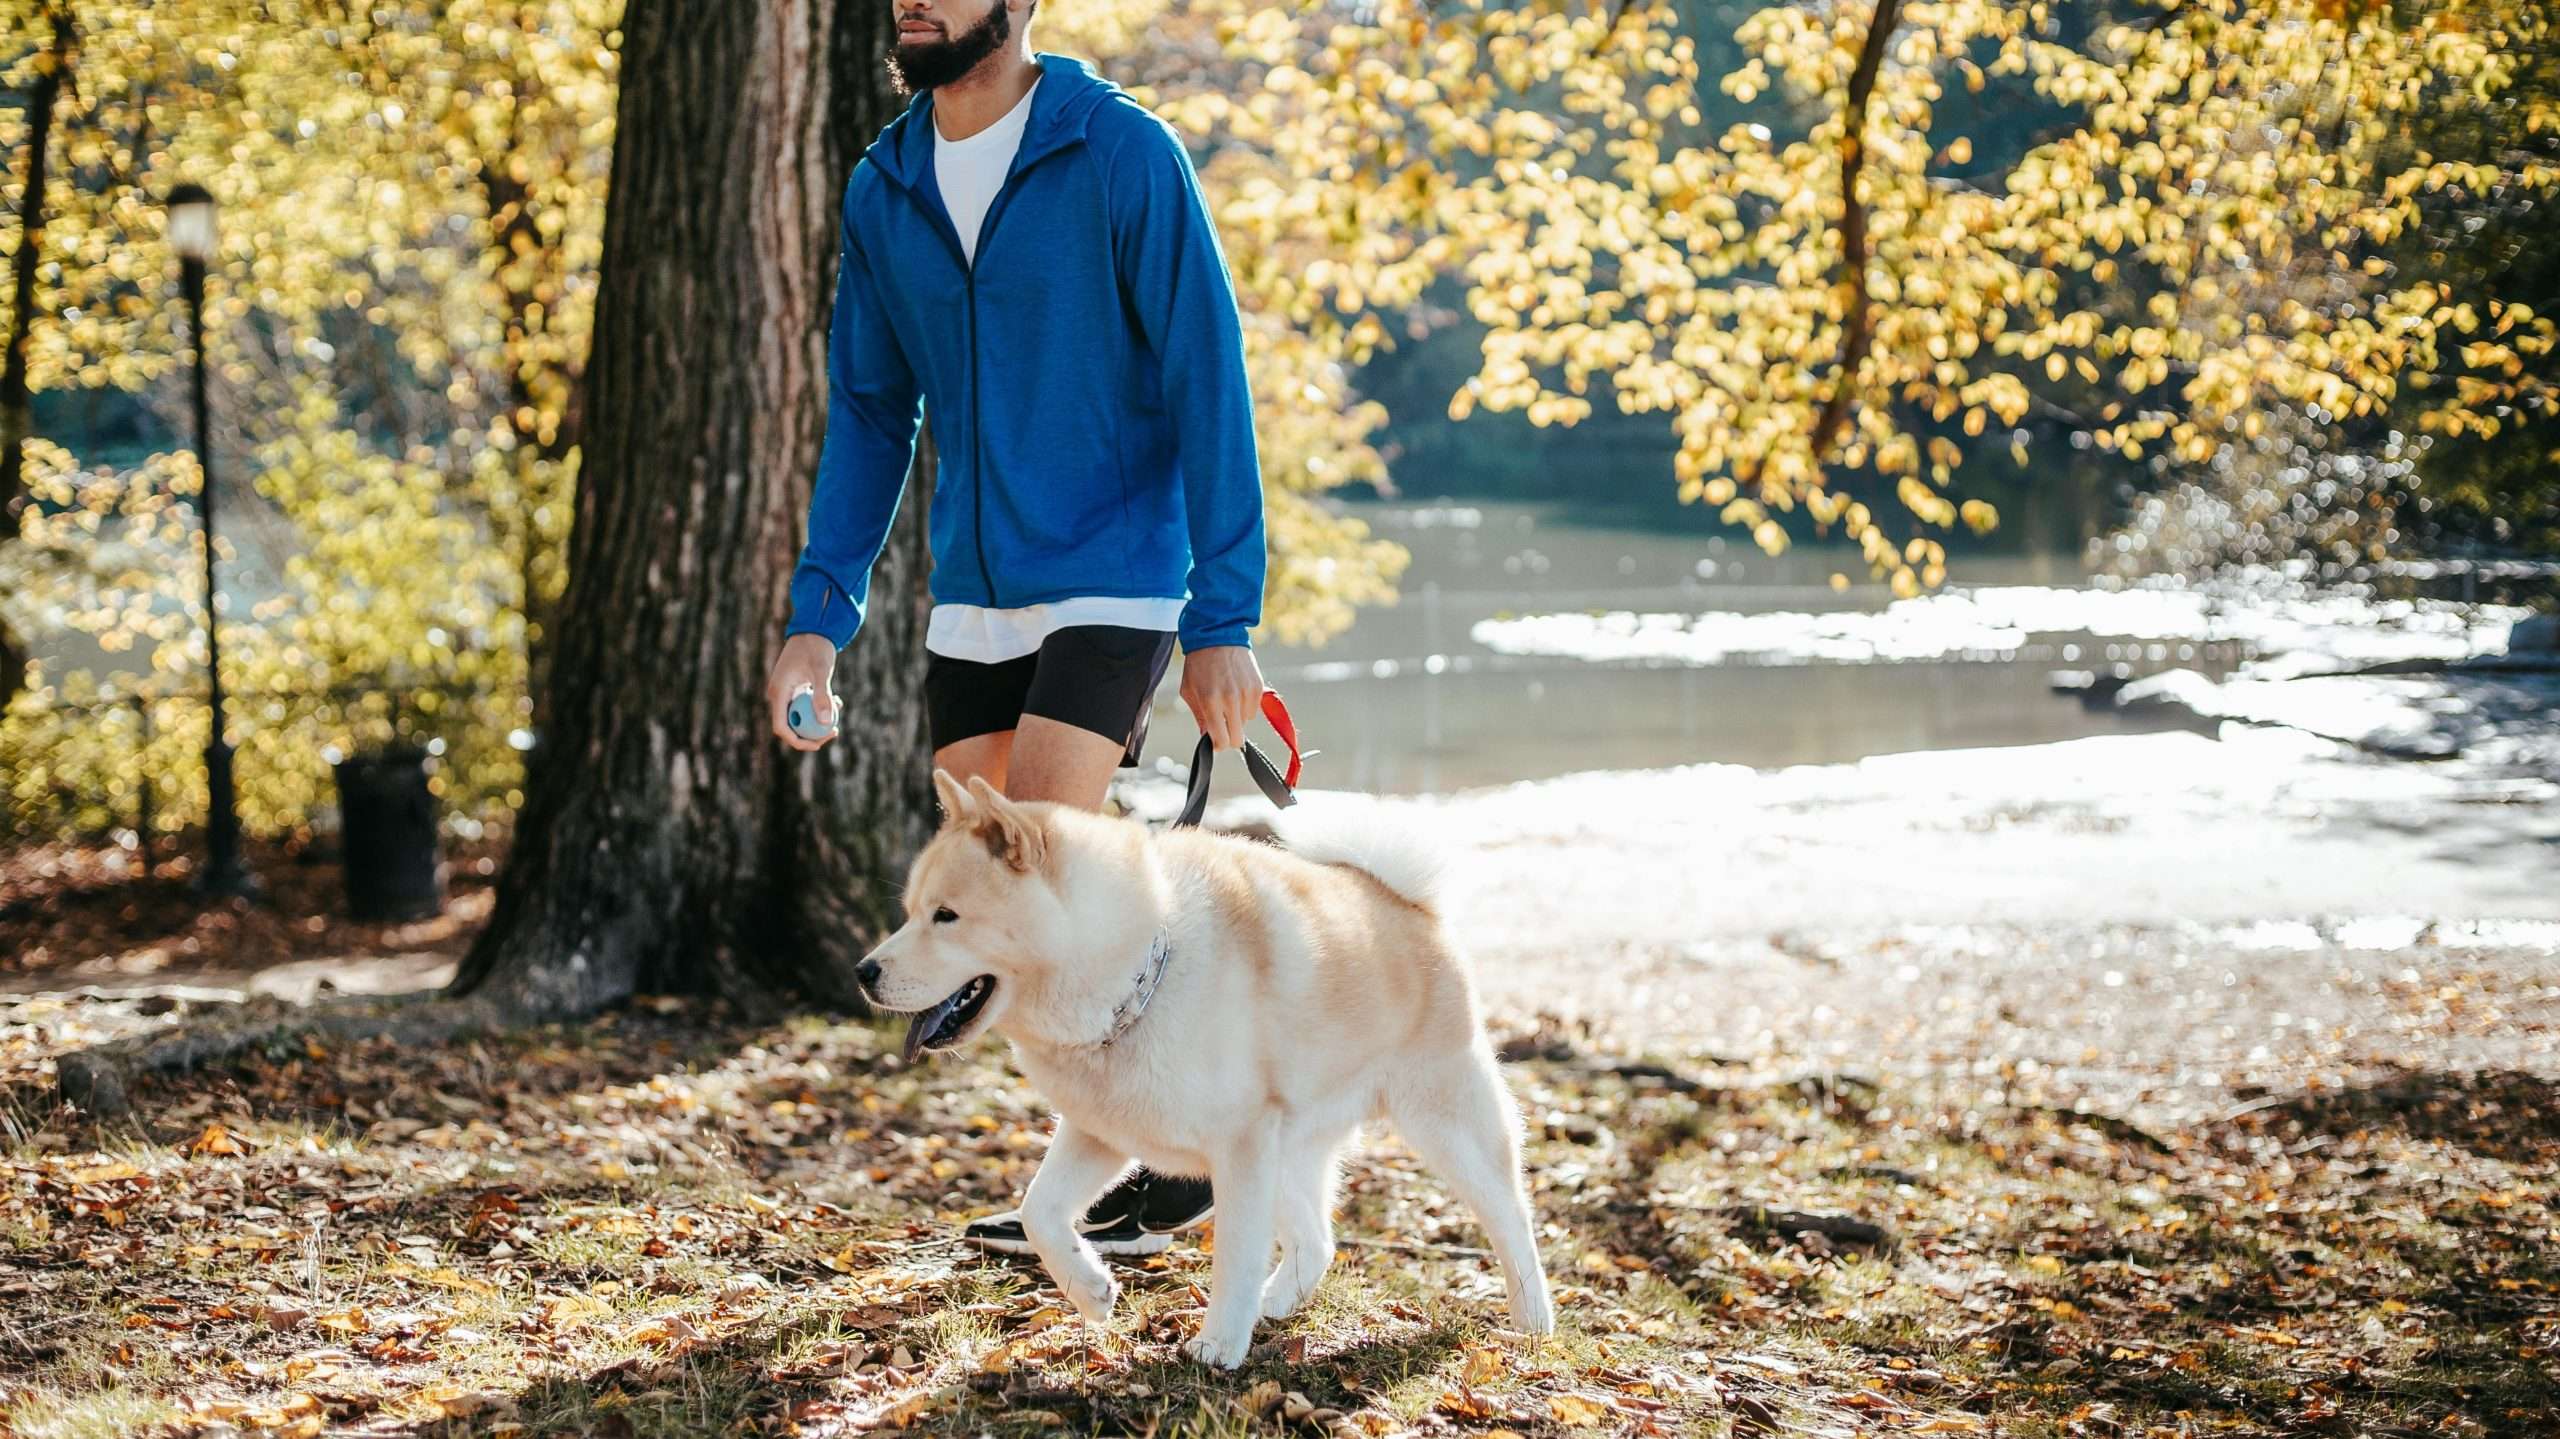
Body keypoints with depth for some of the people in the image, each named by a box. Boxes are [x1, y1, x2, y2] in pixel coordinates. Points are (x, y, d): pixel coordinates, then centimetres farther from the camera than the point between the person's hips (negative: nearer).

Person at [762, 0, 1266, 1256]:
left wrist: (1224, 621, -15)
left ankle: (1171, 1163, 2)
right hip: (970, 604, 6)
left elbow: (1207, 387, -11)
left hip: (1112, 586, -6)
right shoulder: (883, 188, 7)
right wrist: (820, 612, 3)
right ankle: (1146, 1163, 22)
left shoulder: (1125, 158, -11)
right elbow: (869, 410, 12)